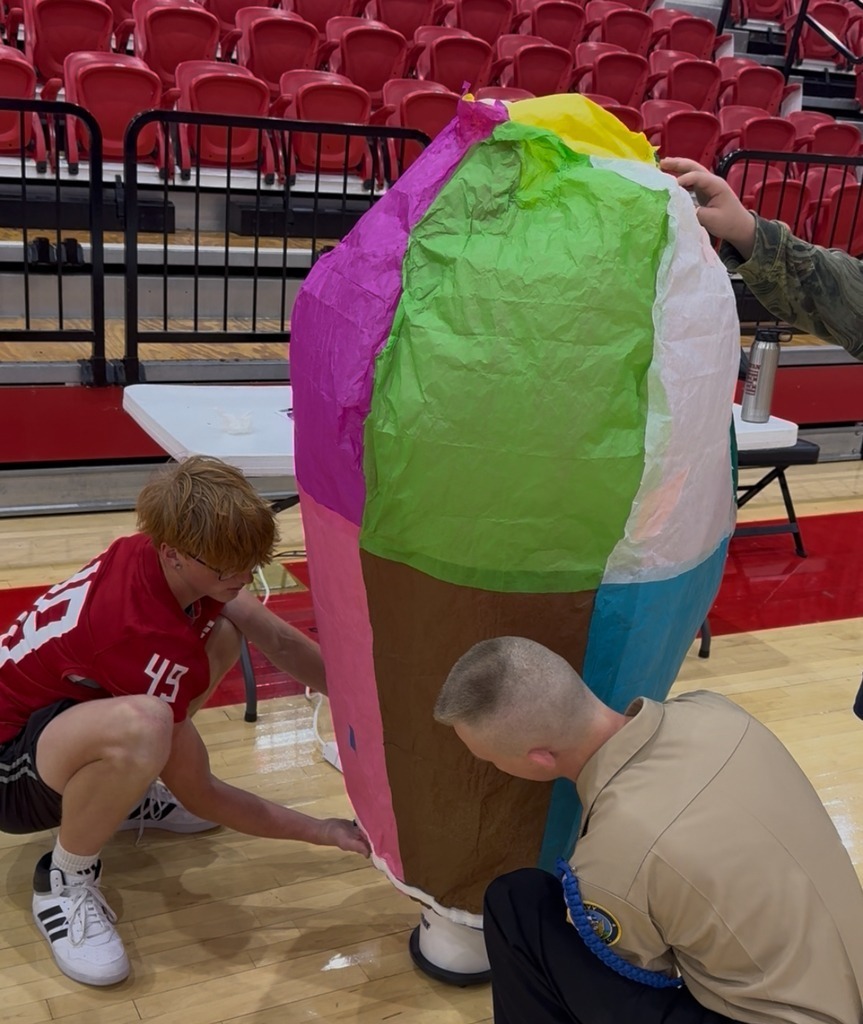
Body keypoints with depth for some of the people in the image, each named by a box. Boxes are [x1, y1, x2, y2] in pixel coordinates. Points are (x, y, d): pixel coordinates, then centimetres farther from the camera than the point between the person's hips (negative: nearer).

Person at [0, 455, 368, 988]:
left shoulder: (162, 551, -14)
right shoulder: (148, 634, -34)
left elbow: (278, 638, -3)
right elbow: (199, 796, -22)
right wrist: (326, 832, -18)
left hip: (58, 698, 8)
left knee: (223, 634, 0)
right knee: (140, 726, -41)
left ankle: (126, 790, 14)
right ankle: (65, 880, -11)